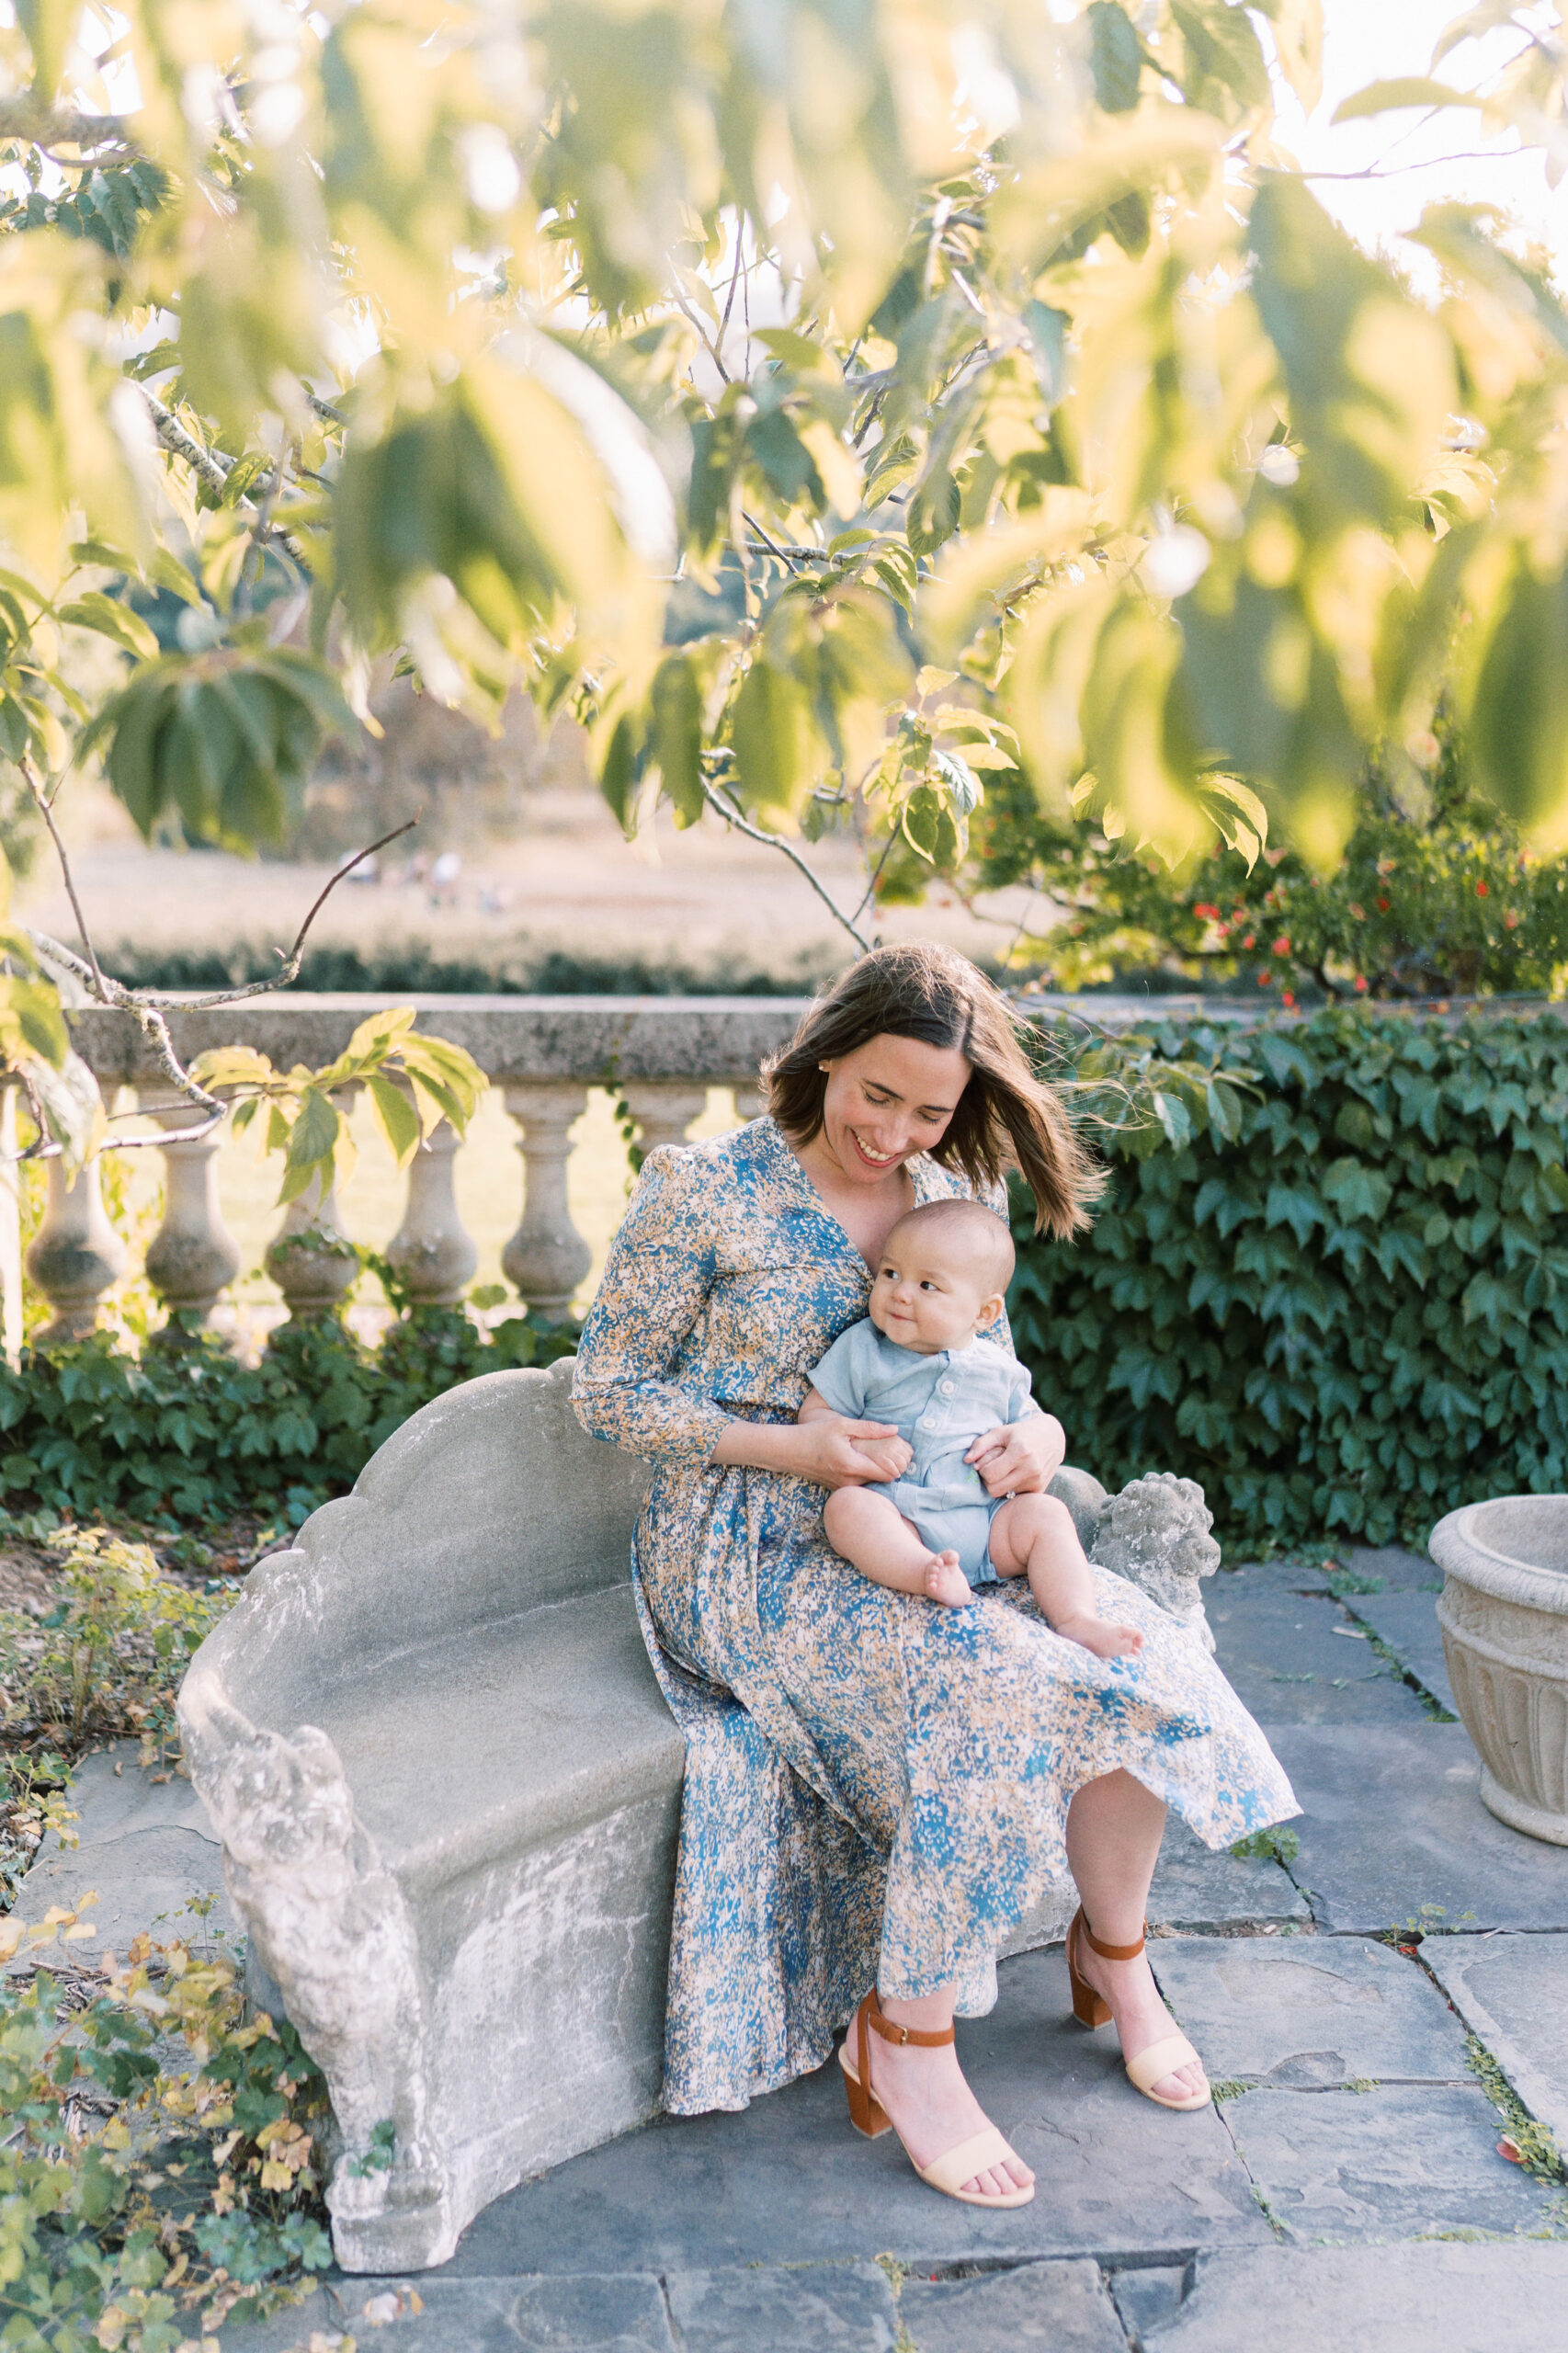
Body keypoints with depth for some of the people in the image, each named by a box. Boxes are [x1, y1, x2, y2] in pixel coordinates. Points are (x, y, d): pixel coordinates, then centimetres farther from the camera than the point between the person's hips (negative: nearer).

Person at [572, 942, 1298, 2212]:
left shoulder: (952, 1200, 6)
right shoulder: (706, 1190, -10)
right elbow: (607, 1390, -7)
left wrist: (1038, 1431, -10)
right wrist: (788, 1447, -19)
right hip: (744, 1559, -5)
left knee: (1134, 1646, -17)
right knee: (993, 1683, -30)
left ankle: (1114, 1950, 9)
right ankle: (904, 2040, -12)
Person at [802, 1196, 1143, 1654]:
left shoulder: (999, 1370, 11)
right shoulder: (861, 1351, 7)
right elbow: (813, 1414, 5)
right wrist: (862, 1443, -15)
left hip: (984, 1521, 2)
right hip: (898, 1522, -2)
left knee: (1046, 1513, -20)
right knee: (846, 1506, -30)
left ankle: (1075, 1620, -28)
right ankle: (928, 1576, -50)